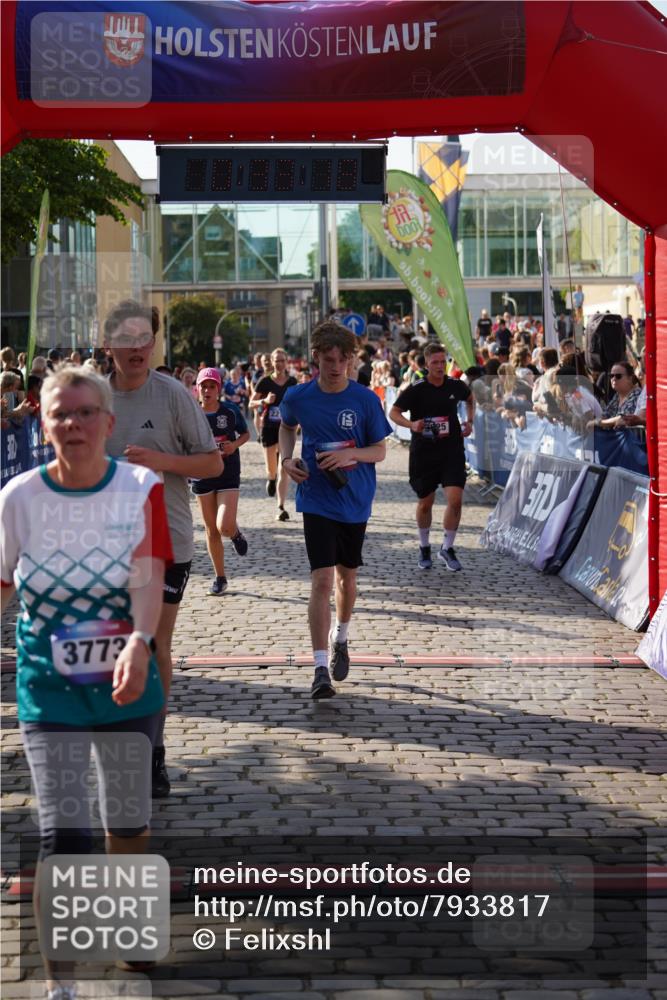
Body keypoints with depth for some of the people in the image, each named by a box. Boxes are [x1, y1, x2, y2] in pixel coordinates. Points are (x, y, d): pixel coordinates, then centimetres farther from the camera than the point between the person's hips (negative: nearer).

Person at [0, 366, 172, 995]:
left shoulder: (141, 488, -8)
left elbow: (149, 579, -18)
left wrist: (138, 644, -35)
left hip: (127, 683, 1)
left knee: (128, 823, 16)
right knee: (63, 838, -8)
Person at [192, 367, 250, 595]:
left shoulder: (231, 411, -4)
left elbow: (245, 433, 10)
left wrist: (234, 445, -10)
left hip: (228, 475, -2)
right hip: (202, 476, 2)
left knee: (225, 527, -17)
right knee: (211, 530, 8)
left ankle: (236, 533, 22)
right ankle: (220, 578, 21)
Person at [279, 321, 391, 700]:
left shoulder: (365, 399, -8)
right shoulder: (298, 397, -5)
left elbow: (380, 451, -2)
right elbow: (287, 427, 18)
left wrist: (350, 454, -21)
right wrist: (287, 457, 0)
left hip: (355, 501, 1)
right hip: (317, 501, -1)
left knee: (347, 576, 16)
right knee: (322, 580, -12)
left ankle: (341, 639, 42)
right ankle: (321, 668, -12)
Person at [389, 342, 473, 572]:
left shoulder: (456, 386, 0)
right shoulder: (416, 389, -10)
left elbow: (470, 400, 22)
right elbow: (393, 412, -7)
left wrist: (469, 421, 8)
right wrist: (411, 424, -25)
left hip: (452, 452, 1)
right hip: (423, 452, -1)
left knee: (455, 500, -13)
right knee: (425, 503, 11)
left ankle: (447, 548, 5)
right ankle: (424, 547, 33)